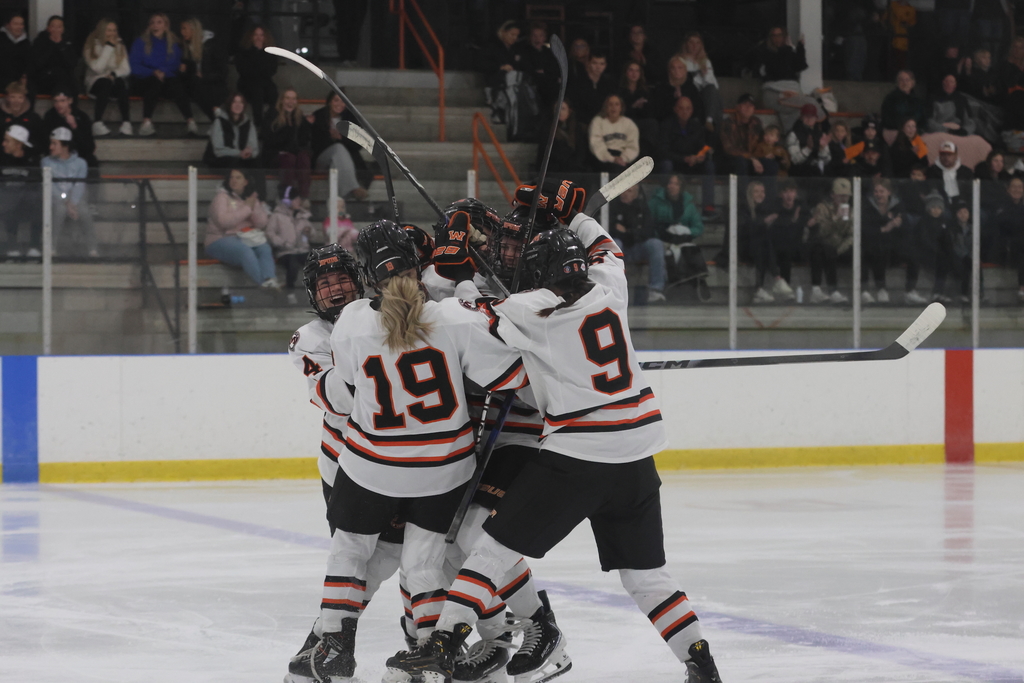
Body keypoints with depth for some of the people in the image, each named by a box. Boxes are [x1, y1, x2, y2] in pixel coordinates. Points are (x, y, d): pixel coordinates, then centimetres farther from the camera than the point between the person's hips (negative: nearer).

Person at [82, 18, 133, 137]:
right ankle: (97, 123, -46)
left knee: (120, 83, -34)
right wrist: (109, 47, -12)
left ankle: (126, 122, -43)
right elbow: (97, 68, -15)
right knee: (105, 83, -38)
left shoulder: (119, 47, 12)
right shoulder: (91, 47, 1)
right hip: (95, 83, -2)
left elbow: (126, 69, 1)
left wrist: (114, 74, -21)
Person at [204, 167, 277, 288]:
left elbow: (262, 223, 7)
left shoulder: (251, 198, 15)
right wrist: (247, 208, -12)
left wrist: (254, 208, -12)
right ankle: (263, 284, -48)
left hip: (248, 238, 5)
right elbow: (224, 221, -18)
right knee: (245, 250, -35)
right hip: (222, 239, -5)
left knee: (265, 249, -26)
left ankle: (269, 281, -49)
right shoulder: (222, 197, -1)